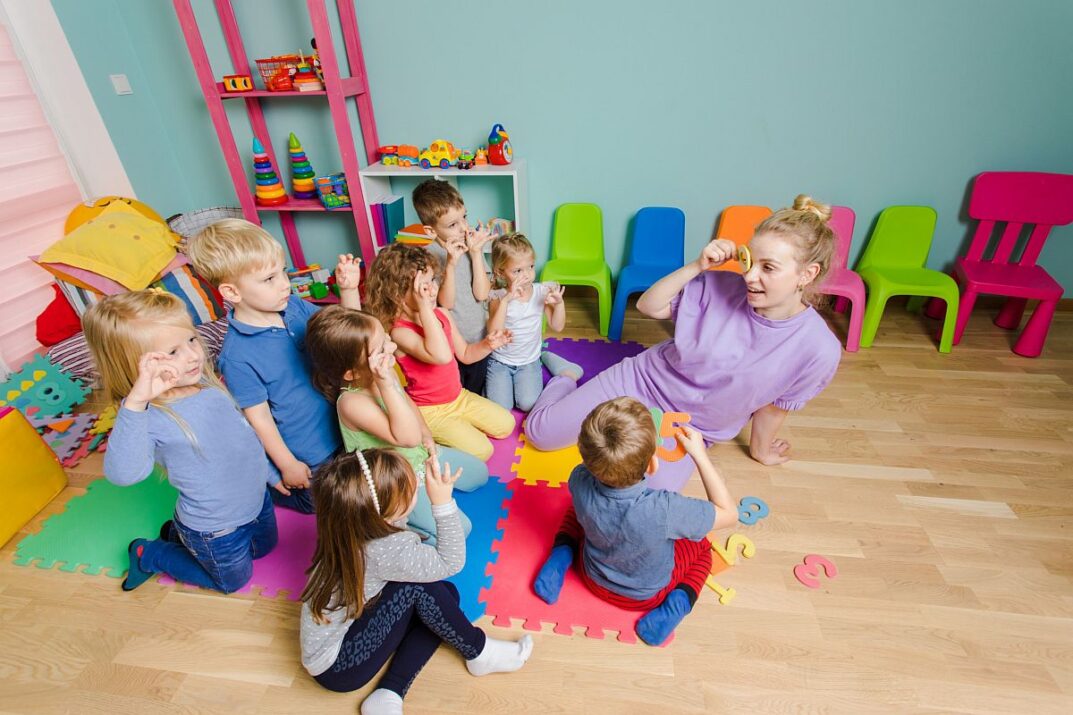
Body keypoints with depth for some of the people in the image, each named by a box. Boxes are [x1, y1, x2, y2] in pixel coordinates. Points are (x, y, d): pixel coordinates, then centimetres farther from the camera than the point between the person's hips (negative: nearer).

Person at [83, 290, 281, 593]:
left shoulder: (207, 383, -10)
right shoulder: (150, 418, -30)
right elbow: (122, 473, -50)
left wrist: (271, 475, 15)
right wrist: (136, 403, -60)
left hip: (256, 499, 6)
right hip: (215, 530, -6)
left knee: (264, 548, 31)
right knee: (234, 580, 21)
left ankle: (180, 532, 40)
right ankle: (148, 554, 34)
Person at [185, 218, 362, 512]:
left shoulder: (294, 306, -8)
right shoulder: (238, 357, -26)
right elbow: (258, 416, -18)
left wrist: (349, 289, -13)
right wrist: (288, 465, -11)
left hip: (338, 428, 6)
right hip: (305, 455, -6)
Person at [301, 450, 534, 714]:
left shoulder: (353, 525, -11)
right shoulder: (388, 551, -33)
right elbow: (451, 563, -21)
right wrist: (443, 503, -26)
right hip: (338, 668, -8)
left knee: (445, 593, 2)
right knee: (420, 587, -24)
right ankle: (479, 653, 1)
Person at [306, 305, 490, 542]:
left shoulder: (386, 372, -12)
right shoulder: (352, 402, -35)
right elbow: (409, 437, -43)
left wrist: (426, 436, -1)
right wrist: (386, 385, -47)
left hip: (419, 453, 7)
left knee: (479, 473, 15)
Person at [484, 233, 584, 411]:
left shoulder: (541, 292, -7)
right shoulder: (497, 297, -15)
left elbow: (557, 326, -4)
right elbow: (493, 333, -28)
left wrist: (559, 303, -22)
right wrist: (506, 300, -36)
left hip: (529, 361, 1)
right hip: (500, 361, -1)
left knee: (528, 404, -18)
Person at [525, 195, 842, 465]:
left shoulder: (820, 350, -19)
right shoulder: (721, 287, -18)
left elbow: (773, 407, -2)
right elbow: (648, 306, -10)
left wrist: (760, 448, 13)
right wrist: (696, 267, -22)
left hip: (690, 432, 1)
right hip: (642, 380, 0)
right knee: (539, 432, 2)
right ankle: (567, 378, 33)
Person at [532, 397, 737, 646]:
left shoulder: (580, 483, -34)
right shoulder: (664, 509, -42)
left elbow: (591, 461, -7)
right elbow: (729, 513, -23)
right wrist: (699, 453, -23)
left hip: (593, 578, 2)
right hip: (645, 595, -2)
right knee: (701, 544, 22)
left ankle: (560, 561, 9)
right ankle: (677, 604, 2)